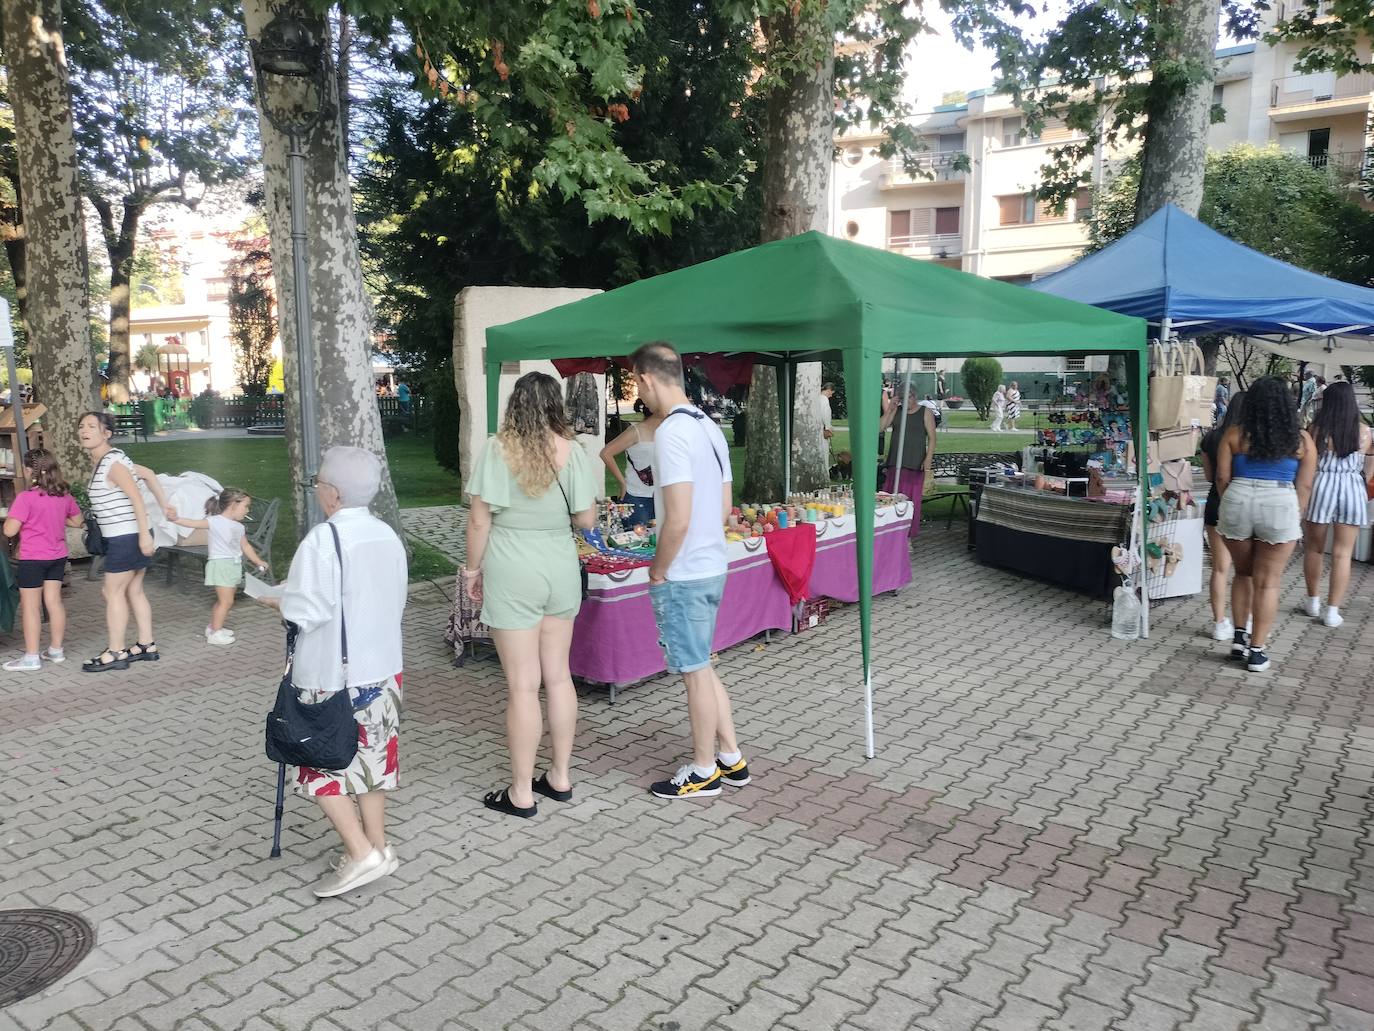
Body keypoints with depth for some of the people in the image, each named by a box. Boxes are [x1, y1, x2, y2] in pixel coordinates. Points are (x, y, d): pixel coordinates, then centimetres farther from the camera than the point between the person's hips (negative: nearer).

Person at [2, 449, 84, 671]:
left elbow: (9, 530, -18)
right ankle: (56, 650, 21)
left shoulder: (26, 498, -18)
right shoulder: (64, 495, 1)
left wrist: (10, 515, -1)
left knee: (30, 606, 2)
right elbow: (77, 521, 15)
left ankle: (31, 657, 7)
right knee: (54, 601, 12)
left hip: (32, 559, -6)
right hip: (58, 557, 6)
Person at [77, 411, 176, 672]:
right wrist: (165, 505, 23)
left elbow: (137, 497, -22)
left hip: (127, 537, -9)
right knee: (133, 591, 13)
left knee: (114, 592, -2)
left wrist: (144, 533, -26)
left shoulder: (112, 462, -16)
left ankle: (115, 653, 5)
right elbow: (148, 474, 20)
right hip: (125, 537, 9)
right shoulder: (102, 461, 13)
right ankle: (147, 646, 19)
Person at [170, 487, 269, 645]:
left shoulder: (239, 527, 13)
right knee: (226, 601, -10)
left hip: (234, 565, 8)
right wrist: (175, 519, -34)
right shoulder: (215, 521, -10)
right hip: (220, 564, -8)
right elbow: (194, 523, -20)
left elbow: (246, 546, 21)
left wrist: (258, 561, 21)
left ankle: (213, 627, 29)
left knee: (223, 600, 15)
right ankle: (215, 633, -3)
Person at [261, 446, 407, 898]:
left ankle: (360, 853, 2)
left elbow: (306, 612, -20)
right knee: (372, 757, 16)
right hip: (382, 668, 7)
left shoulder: (322, 540, -18)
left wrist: (278, 601, -2)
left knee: (326, 763, 6)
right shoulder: (388, 536, 3)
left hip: (332, 675, -7)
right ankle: (377, 846, 25)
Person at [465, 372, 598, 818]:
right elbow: (587, 519, -1)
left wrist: (472, 568, 4)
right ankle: (560, 777, 26)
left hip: (513, 577, -4)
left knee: (522, 685, 2)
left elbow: (479, 520, -9)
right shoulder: (571, 450, -3)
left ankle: (521, 793, 12)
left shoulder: (497, 449, -9)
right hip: (561, 571, 4)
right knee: (558, 676, 15)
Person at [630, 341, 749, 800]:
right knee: (700, 667, 19)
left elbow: (678, 519, -25)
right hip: (712, 567, 9)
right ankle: (730, 758, 29)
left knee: (695, 672, 4)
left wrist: (658, 570, -12)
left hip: (683, 576, -9)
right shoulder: (709, 427, 9)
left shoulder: (671, 433, -20)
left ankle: (704, 772, 19)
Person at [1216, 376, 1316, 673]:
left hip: (1238, 503, 1)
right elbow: (1304, 485, 3)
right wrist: (1295, 517, 14)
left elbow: (1222, 478, 2)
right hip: (1280, 507, -1)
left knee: (1243, 574, 20)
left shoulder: (1234, 434, 2)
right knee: (1268, 582, 7)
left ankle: (1239, 637, 21)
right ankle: (1256, 651, 10)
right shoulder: (1301, 439, 3)